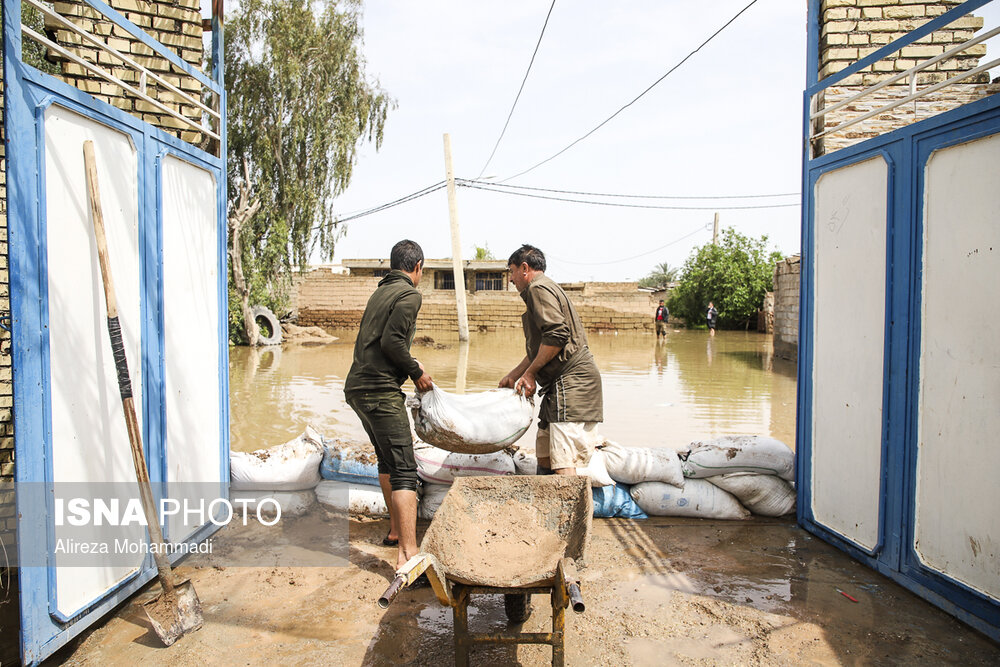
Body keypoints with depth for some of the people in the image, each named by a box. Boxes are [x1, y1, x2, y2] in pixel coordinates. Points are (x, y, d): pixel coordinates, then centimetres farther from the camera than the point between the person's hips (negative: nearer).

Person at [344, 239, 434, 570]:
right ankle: (408, 554, -16)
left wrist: (411, 365, 27)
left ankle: (396, 530, 35)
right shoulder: (409, 295, -7)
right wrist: (416, 371, -5)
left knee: (388, 459, 23)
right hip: (380, 390, -10)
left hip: (357, 387, 10)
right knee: (404, 471, -11)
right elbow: (391, 341, -18)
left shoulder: (380, 292, 19)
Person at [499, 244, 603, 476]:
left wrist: (530, 372, -10)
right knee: (544, 454, 12)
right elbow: (540, 348, 29)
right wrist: (513, 375, 27)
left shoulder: (539, 288, -7)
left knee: (562, 465, -14)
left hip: (571, 382, -11)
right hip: (564, 385, 11)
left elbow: (556, 335, -21)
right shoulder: (546, 288, 26)